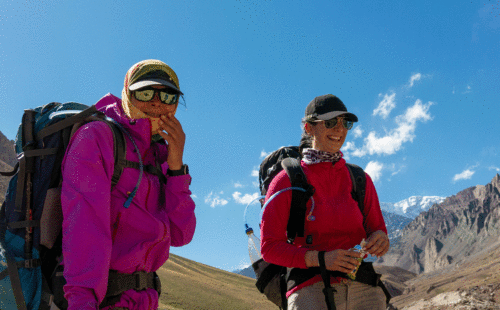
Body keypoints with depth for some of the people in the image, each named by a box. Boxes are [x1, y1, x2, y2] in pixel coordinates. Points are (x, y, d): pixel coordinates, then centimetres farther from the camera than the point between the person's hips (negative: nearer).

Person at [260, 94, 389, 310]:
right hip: (312, 290, -3)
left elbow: (376, 228, 19)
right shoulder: (286, 182, 1)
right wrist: (321, 259, -15)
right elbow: (270, 248, -1)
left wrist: (380, 238, -5)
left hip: (363, 291, 3)